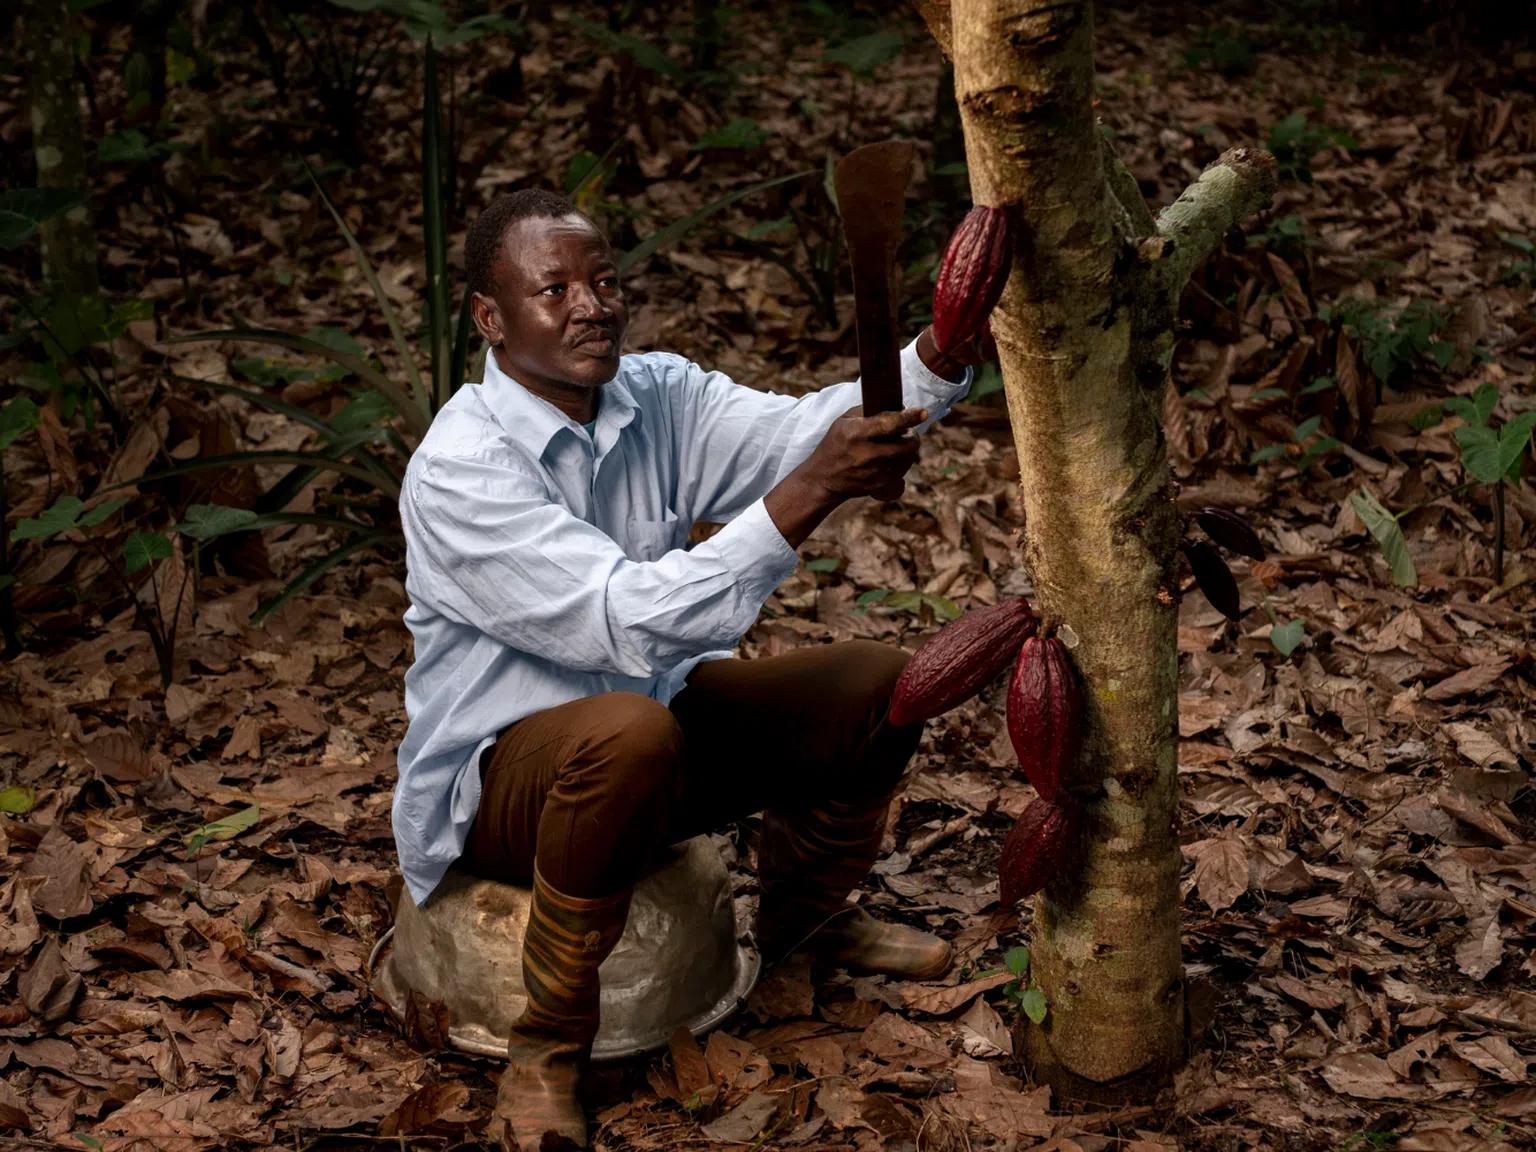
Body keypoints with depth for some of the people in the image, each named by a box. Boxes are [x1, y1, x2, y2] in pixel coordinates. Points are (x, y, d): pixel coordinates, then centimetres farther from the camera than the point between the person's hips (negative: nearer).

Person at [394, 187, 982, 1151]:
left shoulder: (658, 397, -4)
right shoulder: (458, 470, -25)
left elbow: (804, 428, -16)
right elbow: (629, 622, -35)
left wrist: (943, 352, -35)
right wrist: (810, 493, -41)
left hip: (653, 720, 7)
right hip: (501, 772, -7)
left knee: (877, 684, -2)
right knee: (627, 733, -40)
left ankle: (802, 917, 25)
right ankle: (549, 1048, -20)